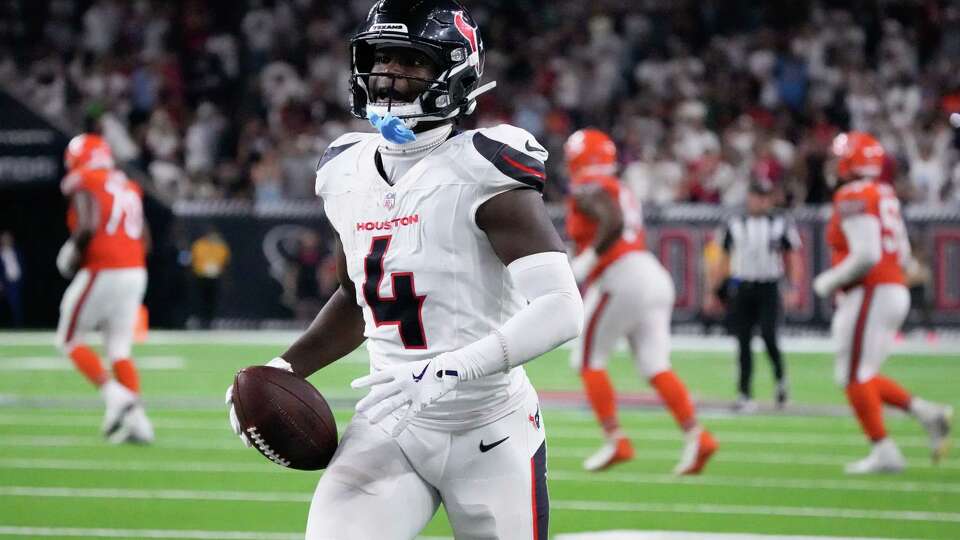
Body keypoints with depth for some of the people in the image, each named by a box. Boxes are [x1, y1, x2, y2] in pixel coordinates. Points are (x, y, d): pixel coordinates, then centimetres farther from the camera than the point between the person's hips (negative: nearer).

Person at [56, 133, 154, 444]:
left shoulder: (85, 185, -6)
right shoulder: (129, 187, 16)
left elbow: (87, 228, -19)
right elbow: (144, 240, 15)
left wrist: (70, 255, -2)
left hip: (102, 272, -7)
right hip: (135, 272, 7)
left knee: (71, 340, 7)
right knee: (119, 350, 11)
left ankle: (114, 395, -10)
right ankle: (137, 417, -2)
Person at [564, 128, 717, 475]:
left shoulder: (590, 189, -4)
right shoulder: (620, 192, 25)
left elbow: (613, 222, -22)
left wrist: (586, 261, -17)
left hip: (621, 278, -9)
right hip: (654, 277, 9)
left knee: (588, 360, 4)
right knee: (655, 367, 2)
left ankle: (616, 440, -2)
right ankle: (697, 436, -13)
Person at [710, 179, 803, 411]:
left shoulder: (782, 224, 3)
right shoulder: (735, 225, 8)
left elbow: (793, 259, 3)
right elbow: (725, 260, 16)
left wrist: (794, 289, -9)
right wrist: (714, 290, 12)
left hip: (769, 288, -2)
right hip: (742, 286, 2)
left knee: (768, 336, -18)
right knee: (743, 343, 0)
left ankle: (780, 379, 5)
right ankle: (745, 394, 5)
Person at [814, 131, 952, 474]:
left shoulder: (853, 198, -13)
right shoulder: (884, 196, 15)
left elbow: (866, 256, -21)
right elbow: (902, 253, 20)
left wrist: (829, 282, -8)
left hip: (869, 294, -9)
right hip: (894, 289, 9)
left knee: (854, 377, -4)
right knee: (862, 376, 15)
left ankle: (884, 452, -5)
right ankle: (927, 413, 3)